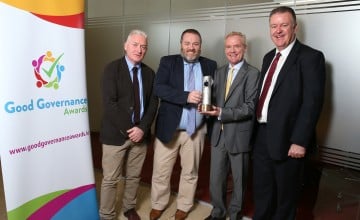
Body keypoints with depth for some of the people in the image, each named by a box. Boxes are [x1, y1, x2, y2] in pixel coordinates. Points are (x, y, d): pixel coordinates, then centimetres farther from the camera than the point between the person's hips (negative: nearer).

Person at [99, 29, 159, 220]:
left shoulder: (149, 73, 7)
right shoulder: (112, 68, -6)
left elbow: (153, 104, 4)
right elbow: (109, 103, -14)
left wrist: (142, 128, -10)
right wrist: (128, 129, -16)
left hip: (140, 133, 4)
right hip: (116, 133, -4)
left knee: (134, 176, 16)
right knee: (110, 179, 5)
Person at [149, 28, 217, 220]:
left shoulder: (210, 65, 5)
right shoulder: (168, 62, -1)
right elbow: (158, 88, -14)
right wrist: (186, 96, -24)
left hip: (196, 130, 2)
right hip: (168, 127, -1)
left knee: (190, 171, 16)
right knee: (161, 171, 11)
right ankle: (158, 205, 35)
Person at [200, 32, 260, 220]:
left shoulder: (253, 73, -10)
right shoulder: (219, 72, 10)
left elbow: (250, 108, -16)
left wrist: (222, 113, -23)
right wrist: (209, 107, -10)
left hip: (239, 135, -5)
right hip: (218, 134, 5)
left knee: (239, 180, 15)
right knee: (216, 178, 14)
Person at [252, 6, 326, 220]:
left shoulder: (310, 57, -10)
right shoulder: (269, 57, 12)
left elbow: (312, 102, -17)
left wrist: (299, 141, -20)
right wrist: (257, 128, 9)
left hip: (287, 139, -6)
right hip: (262, 136, 7)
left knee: (286, 194, 14)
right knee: (261, 191, 20)